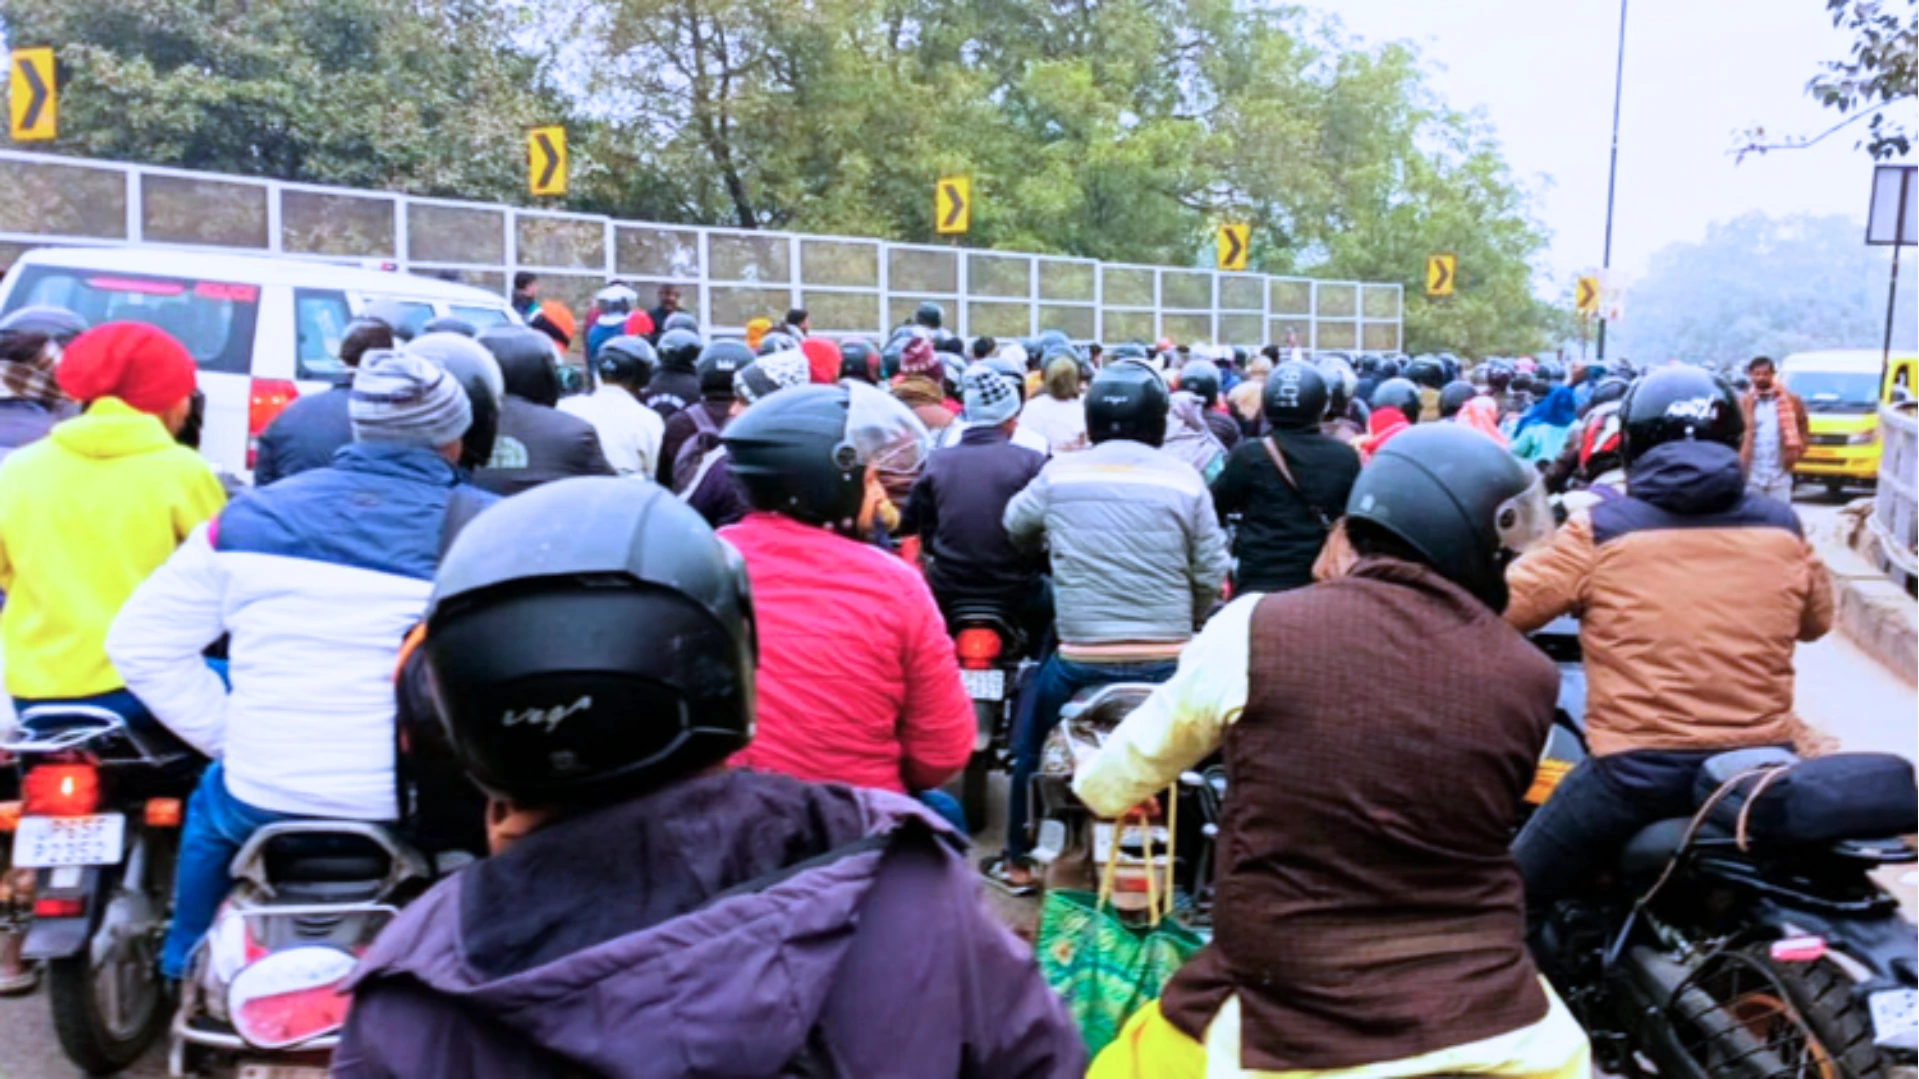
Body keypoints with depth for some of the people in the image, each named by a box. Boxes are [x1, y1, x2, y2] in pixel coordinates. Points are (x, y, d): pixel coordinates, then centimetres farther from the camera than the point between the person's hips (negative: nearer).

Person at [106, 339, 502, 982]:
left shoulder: (254, 517, -1)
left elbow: (142, 641, 4)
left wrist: (233, 738, 9)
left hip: (266, 804, 3)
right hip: (429, 818, -2)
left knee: (214, 804, 37)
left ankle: (186, 970, 51)